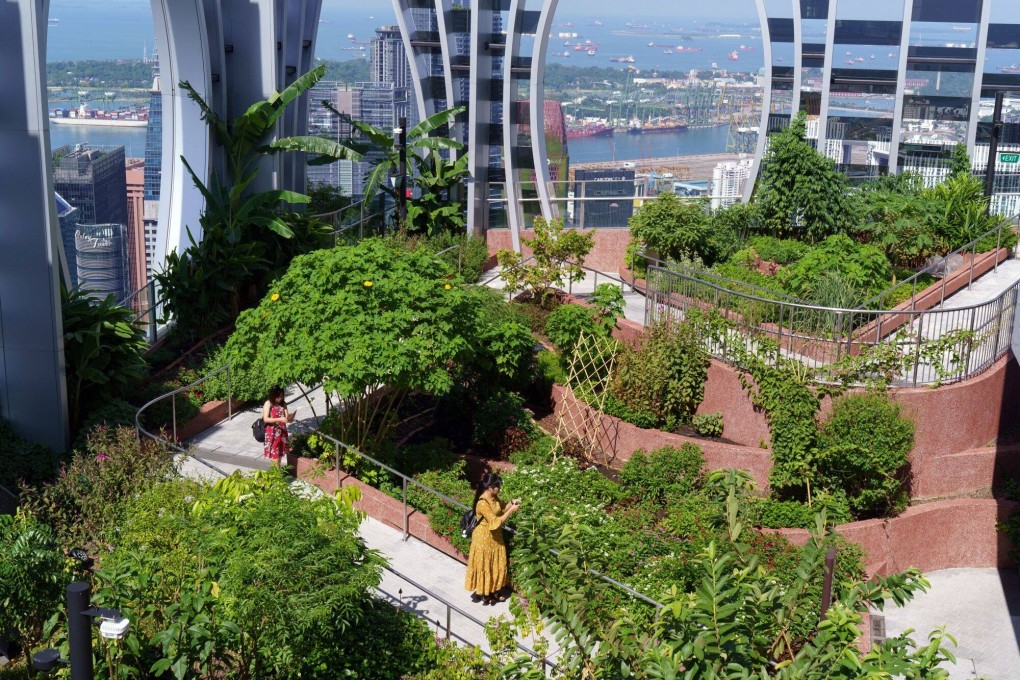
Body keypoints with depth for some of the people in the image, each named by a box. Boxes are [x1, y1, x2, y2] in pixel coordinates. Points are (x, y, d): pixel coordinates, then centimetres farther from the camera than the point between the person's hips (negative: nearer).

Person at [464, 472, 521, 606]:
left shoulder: (494, 498, -3)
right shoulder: (482, 503, -30)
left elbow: (501, 510, 14)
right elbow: (496, 522, -30)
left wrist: (512, 503, -4)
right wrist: (511, 511, -26)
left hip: (495, 537, 9)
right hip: (484, 538, -9)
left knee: (498, 564, 17)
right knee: (484, 566, 8)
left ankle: (495, 590, 34)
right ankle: (483, 593, 24)